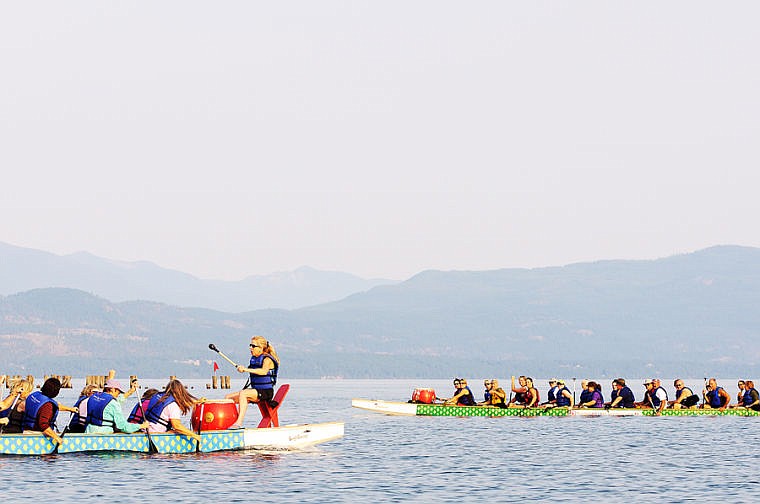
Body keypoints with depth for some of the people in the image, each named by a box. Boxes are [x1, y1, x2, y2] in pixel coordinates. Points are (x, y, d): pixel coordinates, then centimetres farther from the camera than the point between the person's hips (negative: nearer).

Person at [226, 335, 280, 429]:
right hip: (255, 390, 9)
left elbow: (264, 371, -31)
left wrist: (246, 369, -36)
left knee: (243, 393, -35)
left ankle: (239, 423, -43)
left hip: (266, 392, -9)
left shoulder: (267, 359, -12)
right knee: (228, 397, 3)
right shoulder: (254, 359, 14)